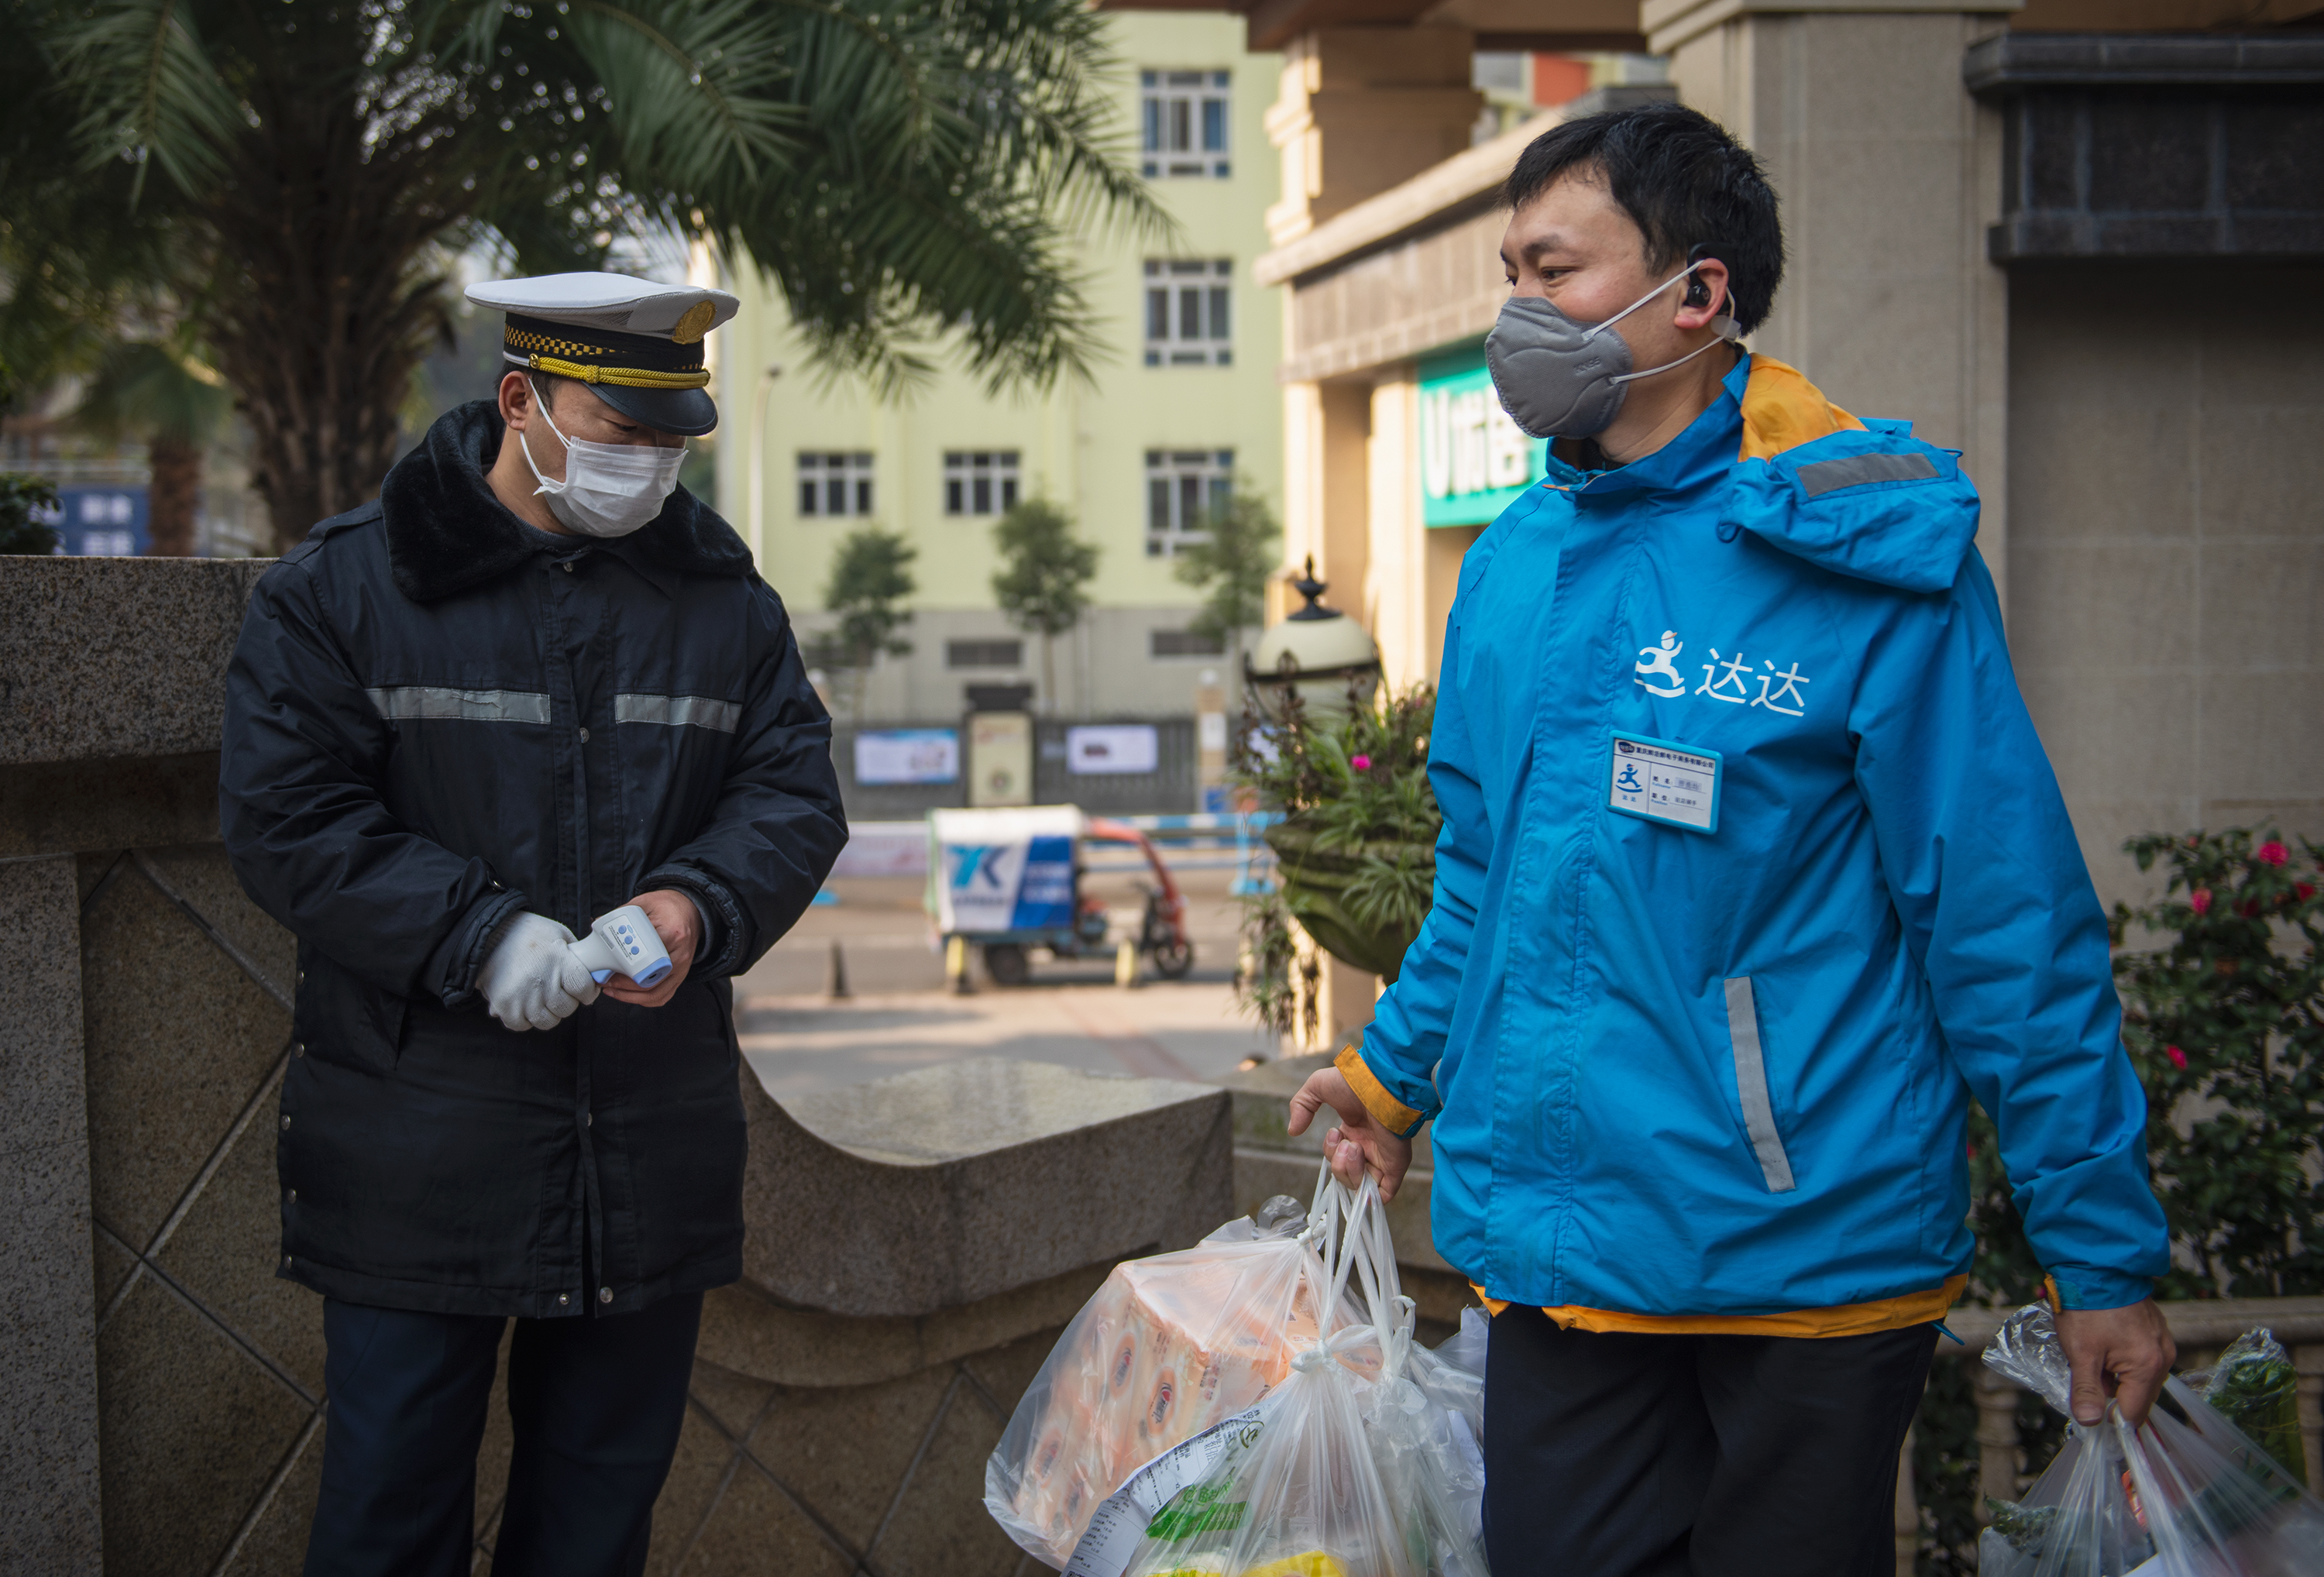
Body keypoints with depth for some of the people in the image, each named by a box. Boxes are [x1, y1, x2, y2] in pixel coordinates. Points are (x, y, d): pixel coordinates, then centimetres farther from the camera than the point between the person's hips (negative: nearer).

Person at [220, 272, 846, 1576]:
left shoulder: (722, 596, 8)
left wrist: (701, 904, -17)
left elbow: (795, 791, 5)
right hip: (419, 1156, -3)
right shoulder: (346, 586, -3)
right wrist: (478, 934, -20)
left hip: (653, 1154, 4)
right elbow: (286, 818, -8)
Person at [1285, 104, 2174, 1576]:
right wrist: (1394, 1070, 24)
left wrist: (2105, 1252, -10)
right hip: (1552, 1258, 5)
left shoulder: (1861, 563, -12)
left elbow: (2013, 929, -11)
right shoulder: (1511, 568, 7)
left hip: (1810, 1265, -5)